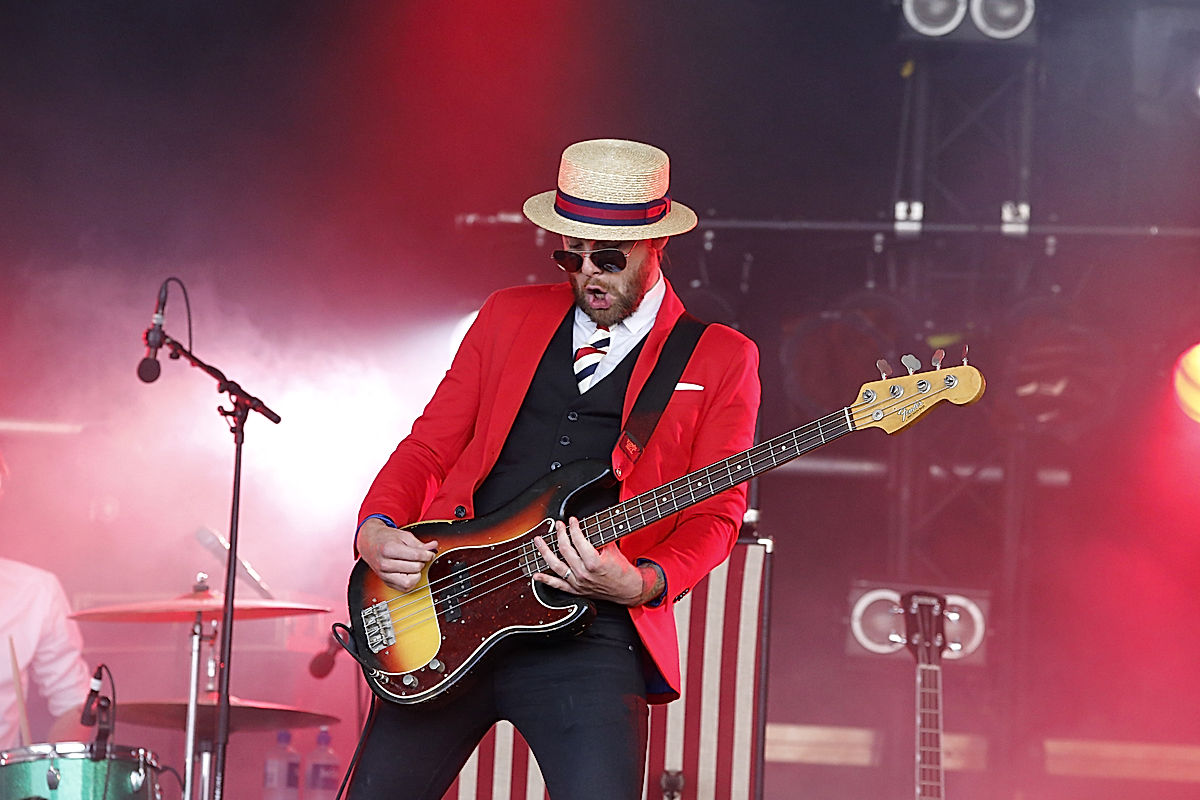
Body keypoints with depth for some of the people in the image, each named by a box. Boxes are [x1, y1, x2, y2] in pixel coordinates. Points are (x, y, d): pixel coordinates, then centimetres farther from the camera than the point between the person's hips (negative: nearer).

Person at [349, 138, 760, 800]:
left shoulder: (720, 359, 7)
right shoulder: (509, 316, 17)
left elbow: (714, 516, 2)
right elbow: (429, 447, 16)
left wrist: (641, 583, -17)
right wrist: (376, 530, -3)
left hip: (590, 637, -3)